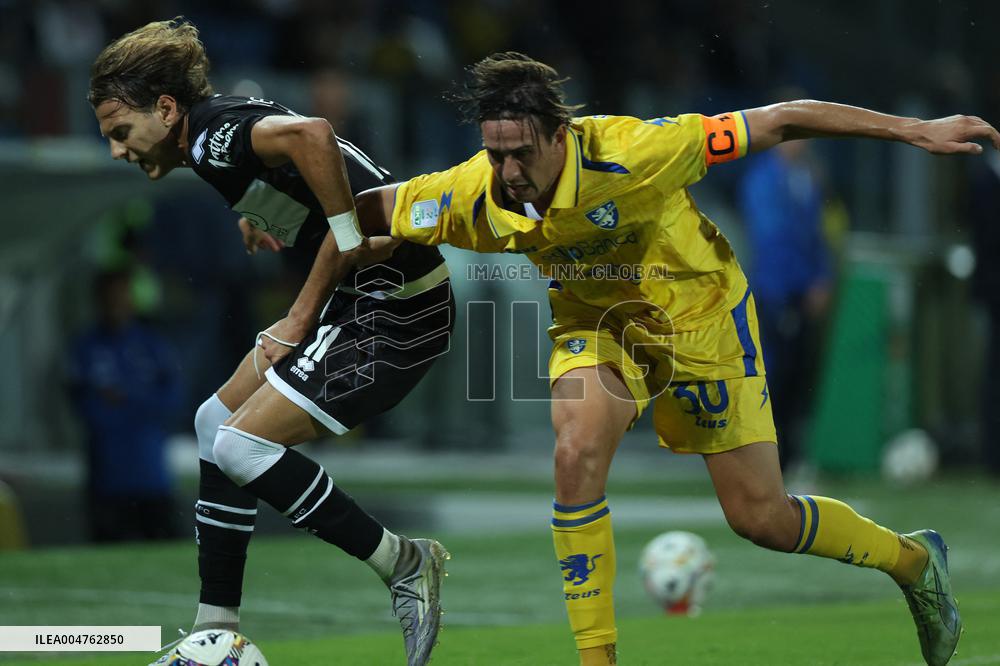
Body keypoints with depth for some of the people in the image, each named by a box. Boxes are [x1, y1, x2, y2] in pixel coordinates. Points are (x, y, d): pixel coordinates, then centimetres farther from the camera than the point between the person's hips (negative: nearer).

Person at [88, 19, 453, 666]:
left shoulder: (214, 137, -18)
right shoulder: (225, 125, 12)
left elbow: (310, 134, -37)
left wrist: (349, 241, -27)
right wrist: (303, 318, 14)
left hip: (396, 309, -11)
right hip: (359, 296, 11)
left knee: (241, 445, -12)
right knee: (219, 422, 14)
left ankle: (405, 564, -1)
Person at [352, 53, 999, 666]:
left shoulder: (630, 151, -36)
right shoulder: (472, 197, -25)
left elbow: (779, 122, -29)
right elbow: (360, 213, -11)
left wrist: (913, 130, -25)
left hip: (698, 315, -3)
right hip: (596, 323, 3)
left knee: (761, 518, 2)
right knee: (577, 454, -26)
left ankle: (914, 560, 30)